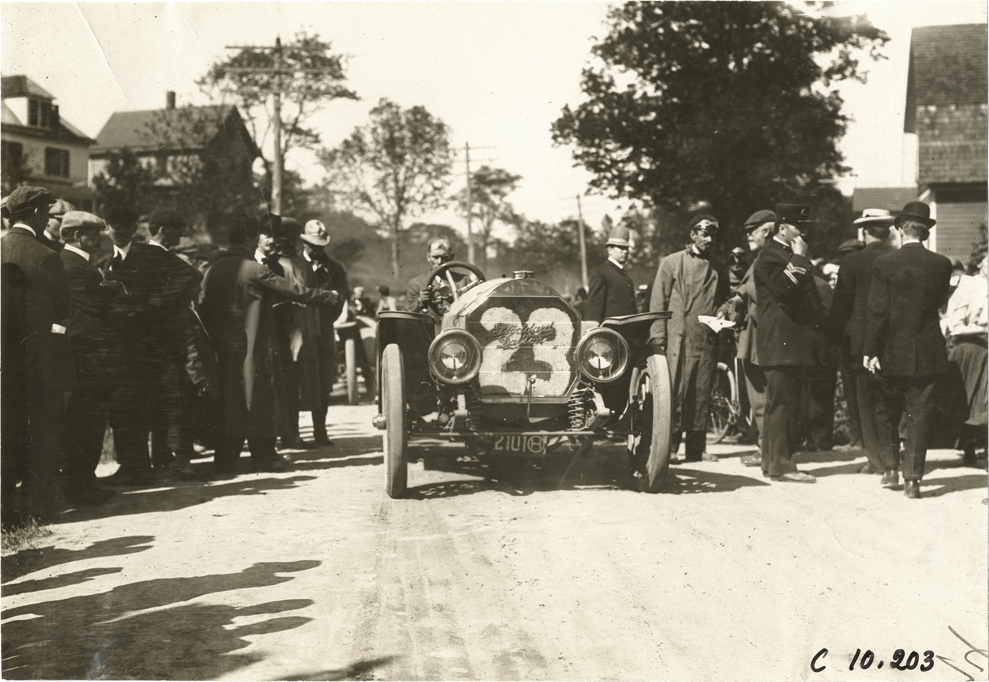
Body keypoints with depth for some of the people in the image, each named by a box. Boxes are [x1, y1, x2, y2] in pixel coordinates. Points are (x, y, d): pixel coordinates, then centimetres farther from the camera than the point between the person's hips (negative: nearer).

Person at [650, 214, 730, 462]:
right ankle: (669, 445, -2)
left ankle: (697, 447, 11)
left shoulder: (719, 269, 15)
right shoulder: (672, 263, 4)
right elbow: (658, 302, 1)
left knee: (702, 393, 5)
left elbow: (724, 302, 26)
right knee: (676, 392, -8)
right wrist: (658, 338, -7)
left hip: (708, 339, 4)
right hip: (679, 338, -4)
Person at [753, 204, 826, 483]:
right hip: (780, 342, -10)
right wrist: (799, 260, -14)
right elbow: (785, 288, -25)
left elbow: (809, 295, 29)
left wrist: (819, 322, 17)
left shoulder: (793, 255, 22)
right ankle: (780, 464, -9)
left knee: (789, 404, 11)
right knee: (782, 403, -10)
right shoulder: (769, 256, -9)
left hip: (797, 342, 10)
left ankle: (774, 461, 17)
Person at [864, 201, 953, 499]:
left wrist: (870, 350, -6)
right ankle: (913, 479, 1)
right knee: (920, 415, 3)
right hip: (928, 353, 1)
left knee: (889, 412, 17)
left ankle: (888, 465, 22)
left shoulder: (884, 264, -9)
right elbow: (940, 302, 10)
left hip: (893, 352, -1)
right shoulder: (942, 264, -4)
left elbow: (877, 311, -10)